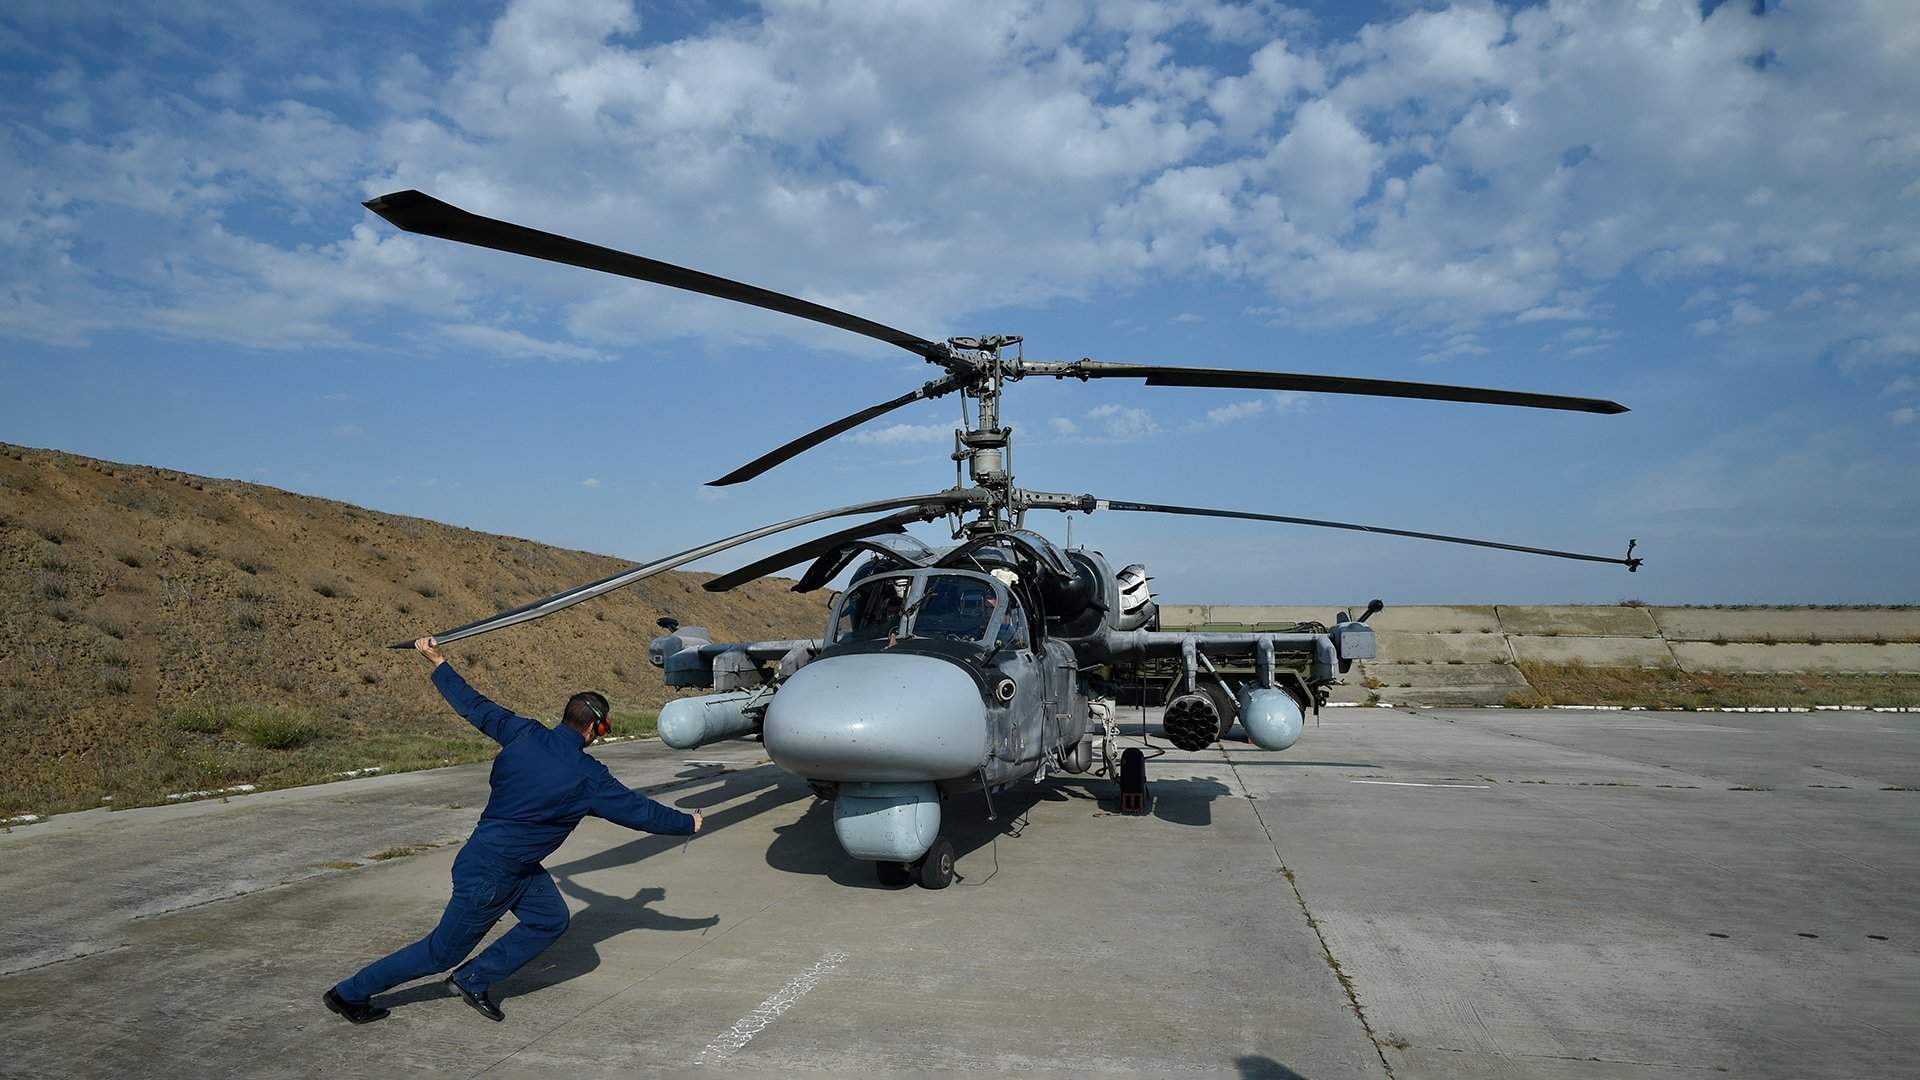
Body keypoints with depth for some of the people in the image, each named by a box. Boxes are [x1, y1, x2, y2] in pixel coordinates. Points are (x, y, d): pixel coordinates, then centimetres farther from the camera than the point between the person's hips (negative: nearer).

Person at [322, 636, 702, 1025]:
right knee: (443, 951, 9)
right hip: (490, 875, -8)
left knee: (551, 920, 13)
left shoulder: (524, 734, -7)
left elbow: (477, 706, 3)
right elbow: (639, 810, -11)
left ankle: (472, 979, 20)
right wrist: (688, 823, 4)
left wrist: (438, 663, 16)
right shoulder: (587, 777, -22)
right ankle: (350, 993, 22)